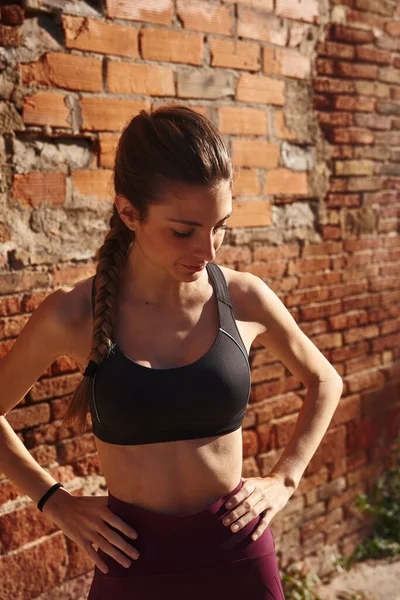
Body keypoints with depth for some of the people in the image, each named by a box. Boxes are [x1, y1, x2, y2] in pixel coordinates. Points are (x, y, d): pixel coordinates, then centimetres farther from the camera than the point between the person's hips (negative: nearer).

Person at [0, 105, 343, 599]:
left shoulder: (244, 299, -9)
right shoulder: (72, 315, -13)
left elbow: (324, 382, 10)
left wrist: (284, 479, 2)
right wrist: (53, 501, -3)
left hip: (237, 554, 1)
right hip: (133, 559, -1)